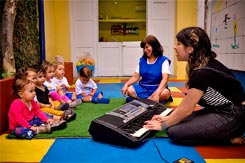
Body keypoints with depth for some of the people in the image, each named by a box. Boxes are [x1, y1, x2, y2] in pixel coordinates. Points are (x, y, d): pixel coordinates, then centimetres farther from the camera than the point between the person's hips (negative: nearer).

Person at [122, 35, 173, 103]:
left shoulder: (163, 60, -5)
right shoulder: (142, 60, 10)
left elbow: (165, 79, -18)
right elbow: (136, 76, 8)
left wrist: (157, 92, -35)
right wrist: (126, 84, -13)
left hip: (156, 89, -4)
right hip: (142, 88, 4)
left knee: (165, 93, -37)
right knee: (128, 90, -25)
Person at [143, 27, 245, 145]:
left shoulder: (203, 72, -24)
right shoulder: (203, 65, 5)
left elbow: (186, 109, -18)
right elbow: (186, 103, 9)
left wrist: (163, 125, -5)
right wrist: (168, 118, 8)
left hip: (232, 116, -9)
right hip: (220, 110, 10)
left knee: (175, 132, -15)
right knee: (179, 122, 6)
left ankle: (229, 137, -4)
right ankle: (224, 133, 7)